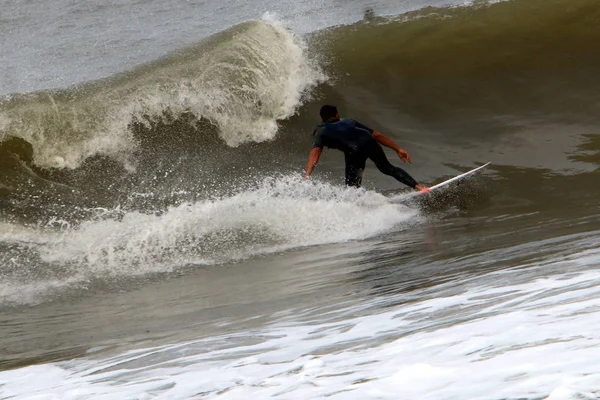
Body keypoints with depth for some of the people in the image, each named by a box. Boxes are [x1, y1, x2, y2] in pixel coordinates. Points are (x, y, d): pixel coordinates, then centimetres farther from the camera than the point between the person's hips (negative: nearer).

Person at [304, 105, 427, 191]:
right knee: (387, 168, 23)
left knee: (352, 185, 6)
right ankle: (417, 186, 13)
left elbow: (315, 152, 5)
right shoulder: (348, 121, 37)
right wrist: (398, 149, 36)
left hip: (354, 150, -4)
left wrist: (306, 177, -6)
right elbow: (377, 135, 33)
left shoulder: (321, 131, 25)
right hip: (368, 141, 4)